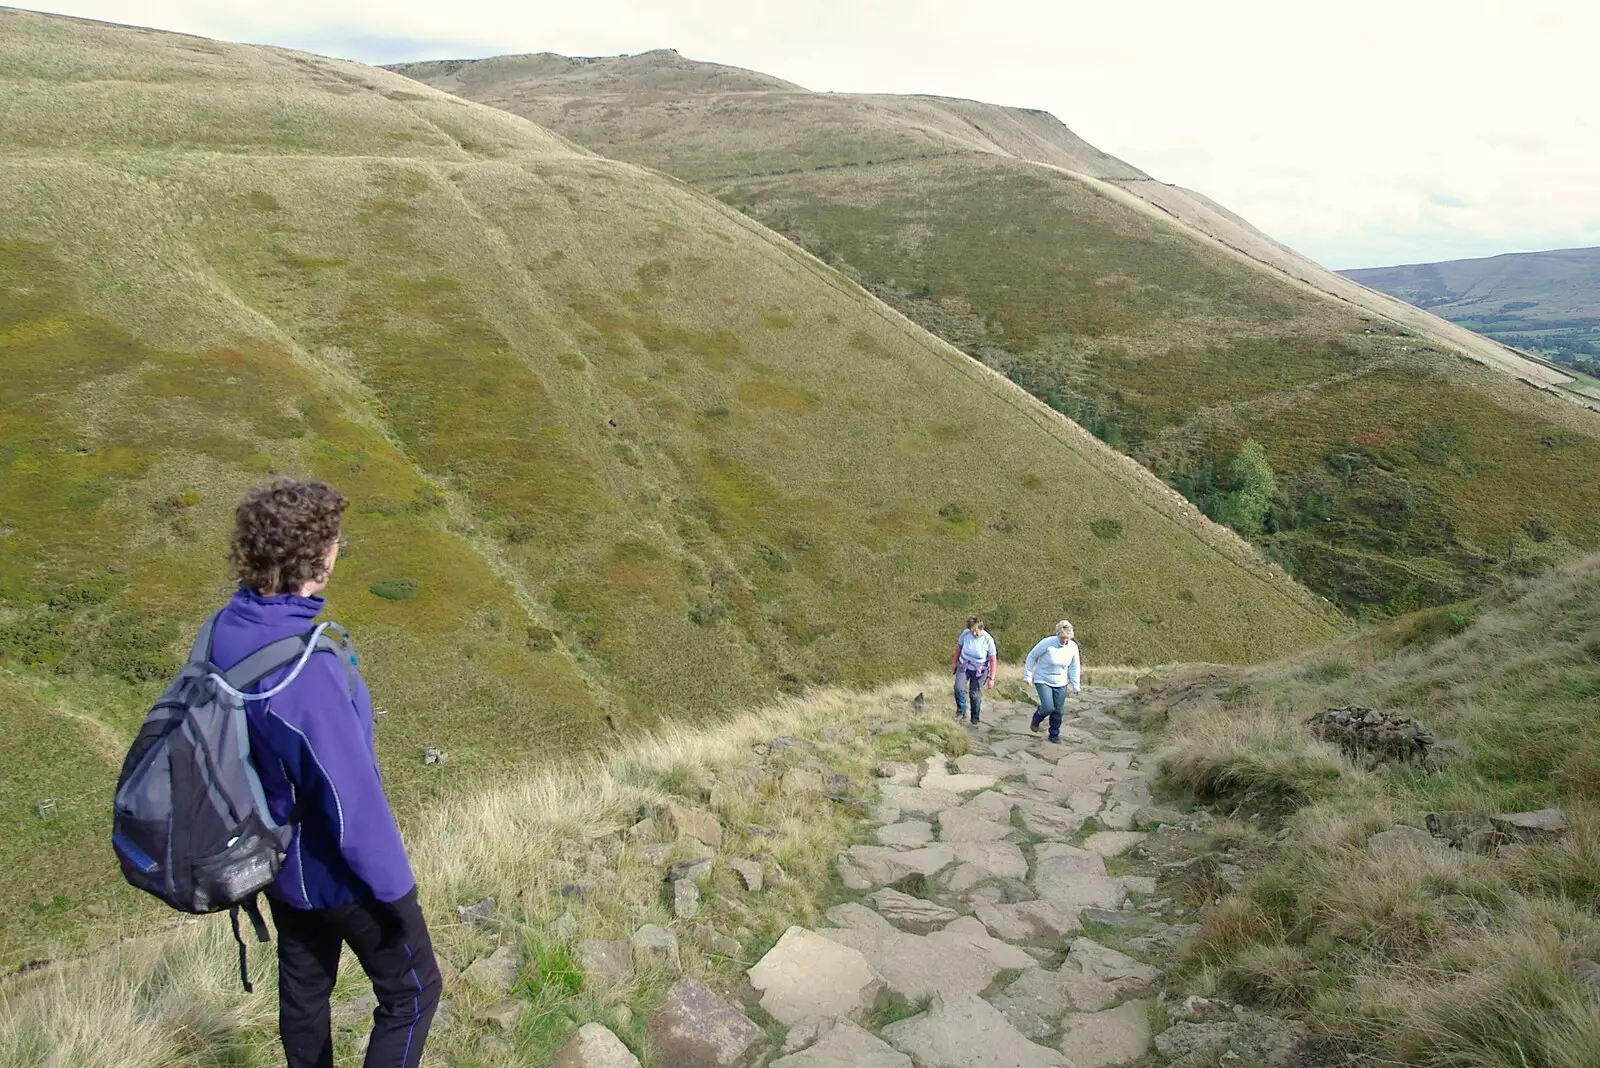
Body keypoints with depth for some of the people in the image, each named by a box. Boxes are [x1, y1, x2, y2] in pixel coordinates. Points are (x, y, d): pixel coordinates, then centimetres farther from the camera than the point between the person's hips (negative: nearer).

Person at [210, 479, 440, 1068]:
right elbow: (352, 797, -28)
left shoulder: (224, 630, -11)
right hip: (336, 872, -7)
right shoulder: (308, 670, -37)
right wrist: (396, 888, -14)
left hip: (277, 858, 8)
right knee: (411, 990, 14)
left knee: (303, 986, 26)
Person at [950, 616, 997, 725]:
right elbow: (959, 646, 5)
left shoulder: (988, 640, -21)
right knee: (959, 688, -19)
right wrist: (954, 662, 13)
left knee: (975, 695, 4)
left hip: (979, 671, -2)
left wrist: (991, 678, -13)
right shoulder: (965, 634, -16)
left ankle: (975, 719, 23)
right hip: (963, 666, 2)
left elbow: (993, 660, -13)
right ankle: (961, 712, 1)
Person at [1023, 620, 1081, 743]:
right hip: (1043, 681, -4)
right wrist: (1027, 676, -6)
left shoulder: (1073, 647, -9)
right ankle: (1036, 721, 18)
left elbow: (1074, 667, 4)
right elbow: (1031, 657, -9)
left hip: (1060, 683, 4)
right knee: (1048, 707, -15)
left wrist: (1075, 686, 6)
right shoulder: (1047, 643, -22)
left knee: (1058, 710, 5)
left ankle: (1054, 734, 26)